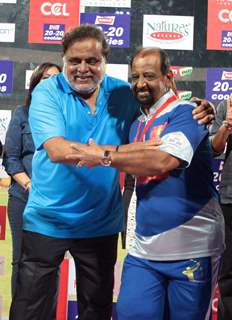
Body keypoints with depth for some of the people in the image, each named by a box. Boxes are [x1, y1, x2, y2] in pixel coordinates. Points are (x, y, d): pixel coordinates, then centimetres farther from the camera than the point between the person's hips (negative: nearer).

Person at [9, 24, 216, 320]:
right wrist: (127, 150, -33)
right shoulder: (47, 93, -10)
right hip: (47, 221, -2)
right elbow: (58, 150, -25)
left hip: (101, 225, 3)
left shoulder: (123, 93, -1)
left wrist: (195, 113, -14)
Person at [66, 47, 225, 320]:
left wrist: (104, 156, -19)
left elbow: (164, 161, -25)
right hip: (144, 248, 6)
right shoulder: (136, 124, 15)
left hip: (190, 249, -6)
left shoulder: (184, 113, -8)